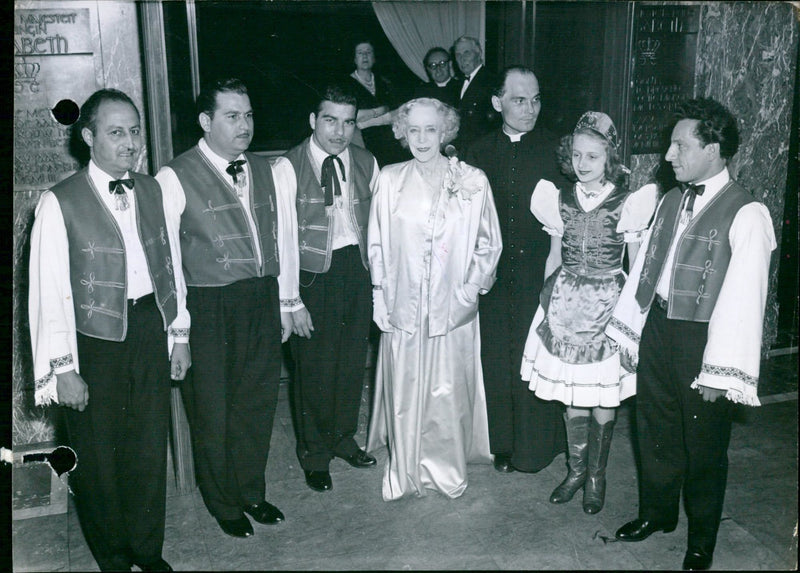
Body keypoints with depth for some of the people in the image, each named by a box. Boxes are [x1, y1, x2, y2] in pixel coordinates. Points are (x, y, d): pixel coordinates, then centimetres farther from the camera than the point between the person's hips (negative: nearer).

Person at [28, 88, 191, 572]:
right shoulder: (60, 204, -11)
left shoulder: (155, 193, 4)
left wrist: (180, 334, 9)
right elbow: (49, 293, -11)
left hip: (151, 330, 4)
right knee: (99, 454, 11)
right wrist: (62, 368, -12)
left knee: (151, 443, 15)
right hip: (95, 338, -4)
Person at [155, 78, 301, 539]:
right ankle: (224, 504, 33)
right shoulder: (176, 178, -10)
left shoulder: (270, 172, 6)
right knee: (213, 411, 10)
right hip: (208, 310, -4)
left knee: (258, 402, 17)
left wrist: (286, 304, 13)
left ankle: (252, 491, 40)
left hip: (263, 301, 5)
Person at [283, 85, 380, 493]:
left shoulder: (366, 163, 3)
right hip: (313, 275, -4)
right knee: (313, 366, 7)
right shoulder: (289, 167, -11)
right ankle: (314, 452, 29)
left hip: (358, 268, 5)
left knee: (353, 360, 16)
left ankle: (344, 438, 39)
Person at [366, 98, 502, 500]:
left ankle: (446, 469, 29)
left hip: (453, 306, -1)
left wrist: (473, 285, -5)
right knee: (404, 390, 9)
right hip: (402, 305, 1)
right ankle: (405, 471, 28)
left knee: (449, 390, 8)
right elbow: (377, 244, 6)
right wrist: (379, 294, 3)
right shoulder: (390, 180, 1)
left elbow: (489, 243, 5)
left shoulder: (473, 181, -2)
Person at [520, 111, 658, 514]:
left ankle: (596, 475, 23)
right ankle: (575, 470, 27)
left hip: (609, 307, -3)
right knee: (571, 396, 9)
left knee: (603, 398, 4)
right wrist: (550, 301, 12)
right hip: (567, 306, 3)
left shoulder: (627, 205, -5)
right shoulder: (560, 200, 4)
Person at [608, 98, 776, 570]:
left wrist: (721, 372, -18)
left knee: (702, 444, 10)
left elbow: (743, 299, -18)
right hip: (657, 328, 6)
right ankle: (657, 512, 42)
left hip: (701, 340, -6)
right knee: (655, 429, 19)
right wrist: (626, 331, 13)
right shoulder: (671, 201, 7)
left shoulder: (746, 215, -15)